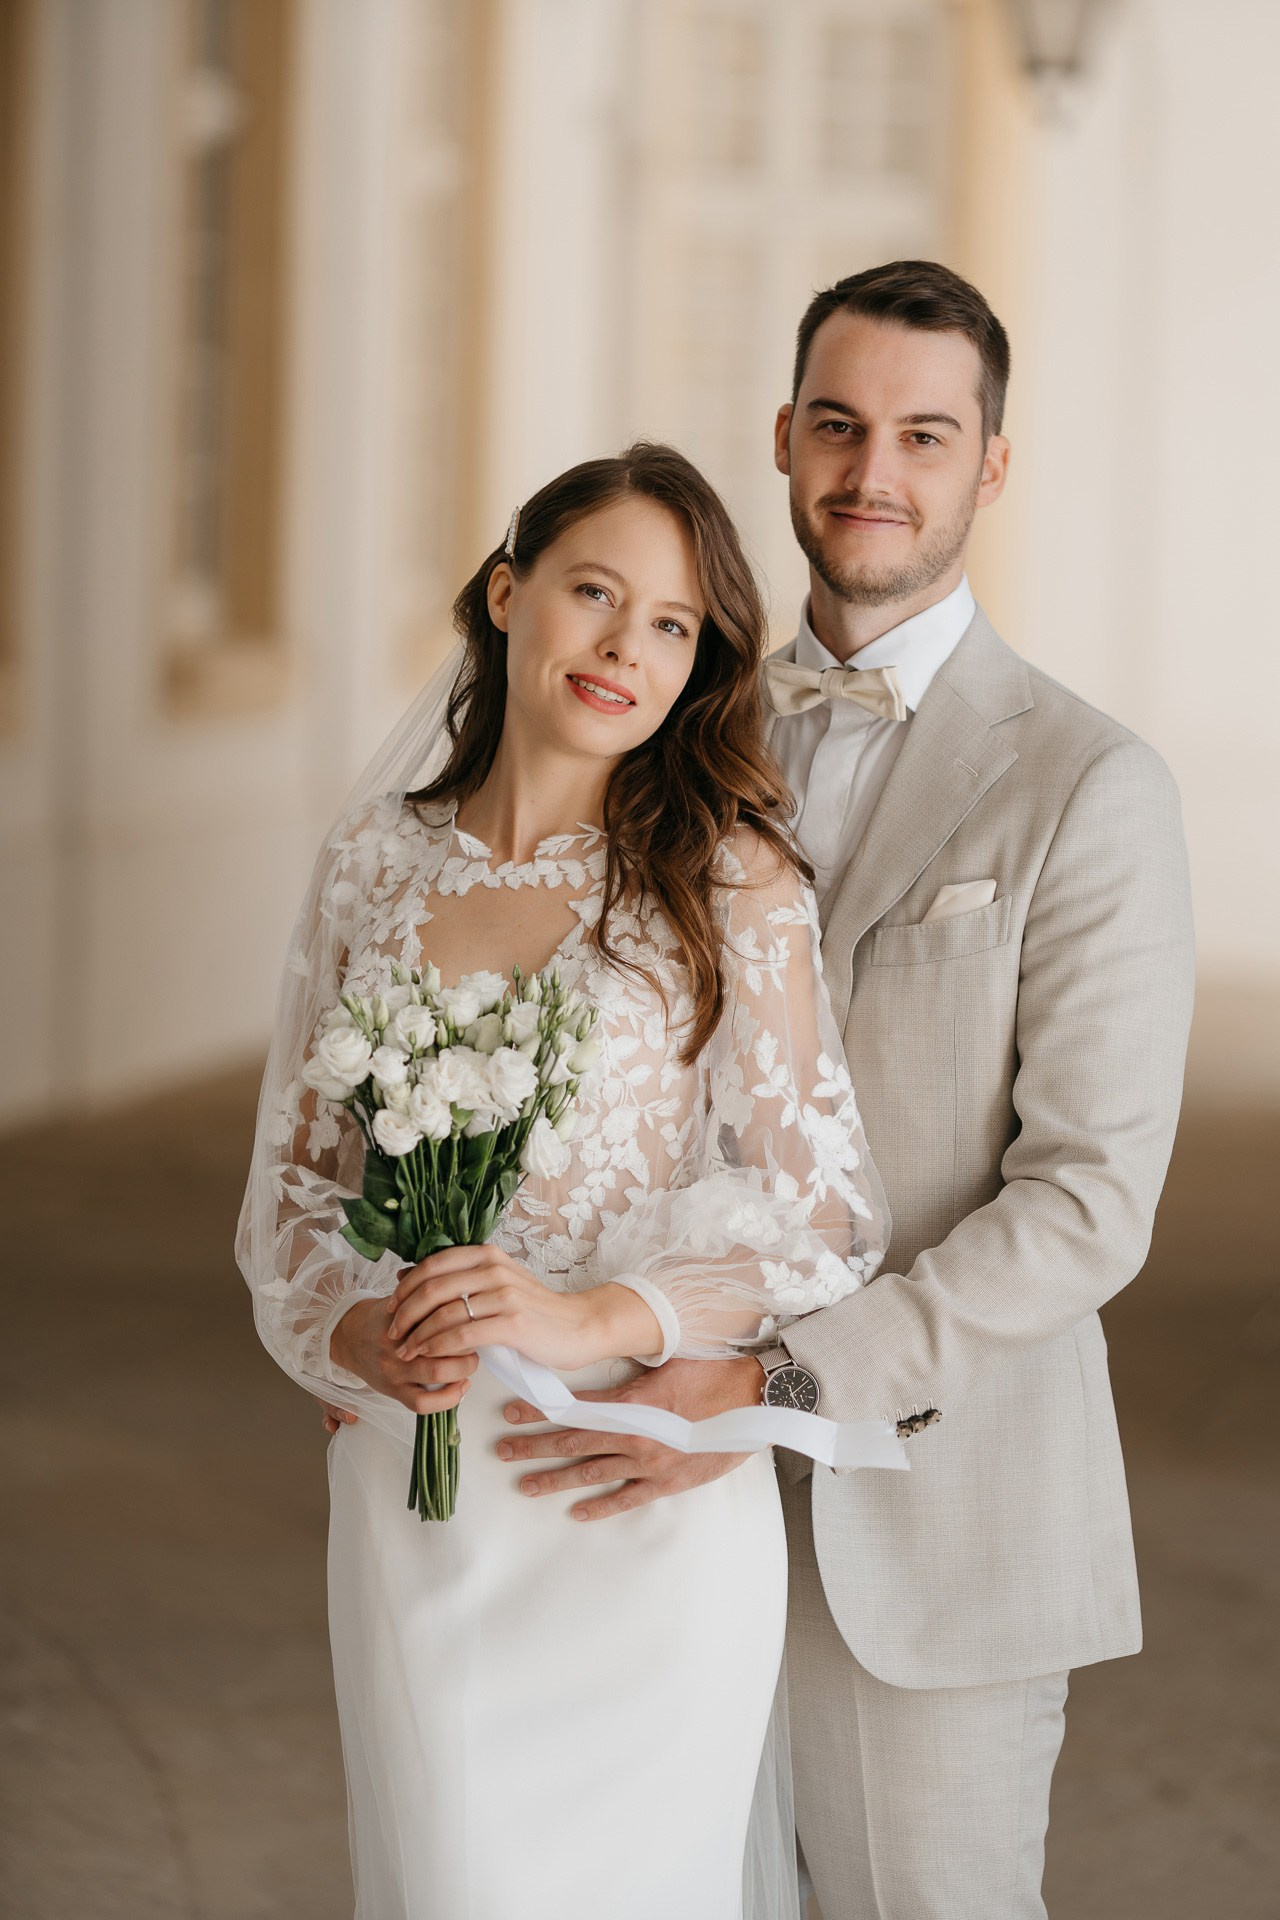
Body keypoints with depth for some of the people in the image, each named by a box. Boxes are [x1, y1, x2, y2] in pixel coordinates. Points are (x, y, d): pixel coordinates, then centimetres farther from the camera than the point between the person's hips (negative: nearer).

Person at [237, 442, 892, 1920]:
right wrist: (352, 1328, -10)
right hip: (413, 1495, 3)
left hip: (648, 1499, -2)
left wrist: (593, 1317, -20)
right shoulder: (372, 865, 4)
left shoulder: (730, 882, -6)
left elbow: (825, 1222, -7)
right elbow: (292, 1166, 10)